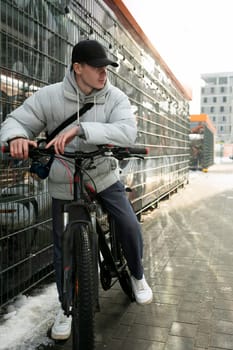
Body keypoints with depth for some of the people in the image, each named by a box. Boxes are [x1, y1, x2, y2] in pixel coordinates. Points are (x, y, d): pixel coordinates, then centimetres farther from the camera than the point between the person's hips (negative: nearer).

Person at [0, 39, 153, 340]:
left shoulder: (115, 97, -11)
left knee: (130, 226, -6)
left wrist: (80, 129, -41)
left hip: (104, 176, 1)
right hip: (64, 183, 0)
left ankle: (137, 276, 27)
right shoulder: (49, 95, -12)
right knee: (63, 247, 6)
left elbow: (127, 132, -28)